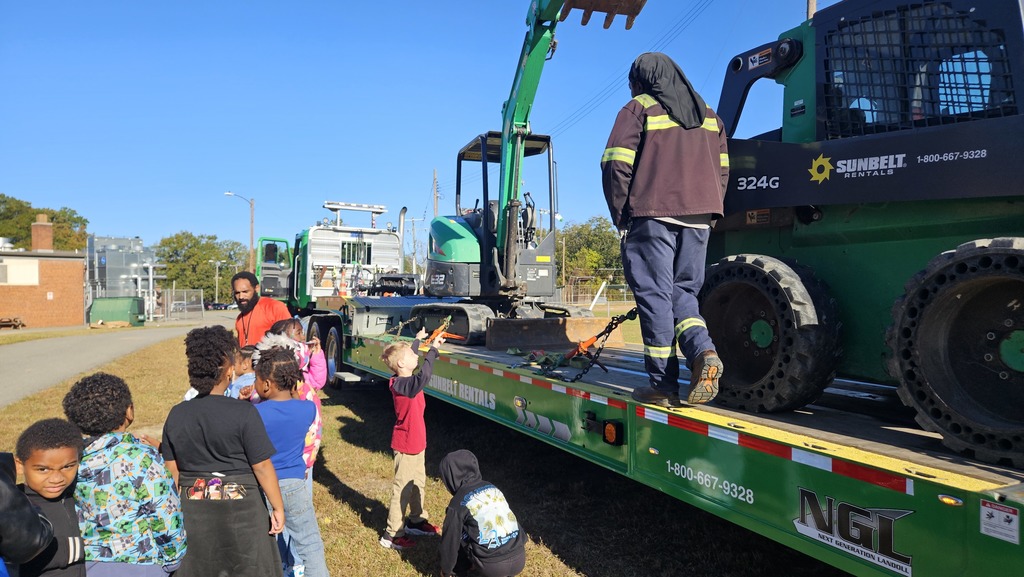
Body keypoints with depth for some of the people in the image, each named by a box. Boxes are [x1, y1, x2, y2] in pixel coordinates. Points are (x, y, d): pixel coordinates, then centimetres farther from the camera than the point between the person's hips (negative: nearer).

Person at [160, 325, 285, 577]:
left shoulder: (176, 415, -3)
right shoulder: (244, 413, -18)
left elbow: (172, 469, 5)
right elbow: (262, 467, -15)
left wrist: (182, 504, 19)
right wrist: (278, 507, -4)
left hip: (193, 510, 5)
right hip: (241, 508, -4)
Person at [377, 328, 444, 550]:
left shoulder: (404, 380, 0)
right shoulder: (402, 385, -27)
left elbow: (410, 356, 22)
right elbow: (423, 376, -47)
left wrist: (418, 339, 31)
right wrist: (433, 349, -41)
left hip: (416, 442, 10)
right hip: (406, 445, -10)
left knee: (418, 482, 23)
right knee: (403, 489, 1)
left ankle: (416, 521, 40)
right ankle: (392, 534, 12)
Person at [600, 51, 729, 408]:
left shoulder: (639, 108, 2)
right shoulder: (709, 115, 21)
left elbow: (616, 164, -8)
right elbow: (723, 170, 17)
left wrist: (620, 215, -1)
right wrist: (708, 212, 18)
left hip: (652, 216, -5)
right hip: (699, 217, 6)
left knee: (655, 295, -2)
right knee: (683, 291, 14)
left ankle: (663, 385, 0)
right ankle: (703, 350, -11)